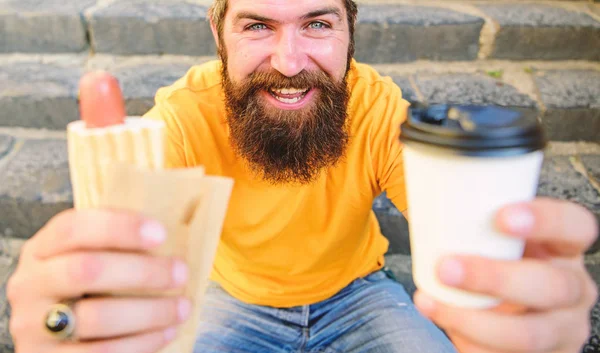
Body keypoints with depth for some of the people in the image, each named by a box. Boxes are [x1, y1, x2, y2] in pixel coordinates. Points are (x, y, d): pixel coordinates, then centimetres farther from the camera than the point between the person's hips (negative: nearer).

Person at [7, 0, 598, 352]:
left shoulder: (379, 108, -24)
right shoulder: (185, 114, -24)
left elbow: (471, 247, -34)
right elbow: (115, 246, -36)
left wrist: (513, 287, -59)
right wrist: (70, 294, -61)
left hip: (355, 292, 1)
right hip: (233, 300, 0)